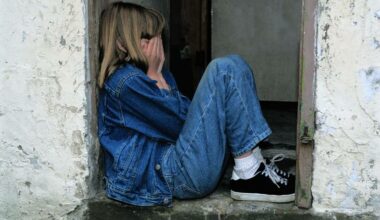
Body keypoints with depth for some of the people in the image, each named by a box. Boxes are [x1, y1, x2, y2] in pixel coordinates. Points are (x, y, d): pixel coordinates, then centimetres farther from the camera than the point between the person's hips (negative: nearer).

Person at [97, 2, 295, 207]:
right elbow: (179, 122, -11)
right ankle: (249, 174, -15)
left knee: (234, 66, 10)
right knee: (224, 71, -15)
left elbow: (187, 110, 16)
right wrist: (155, 74, -4)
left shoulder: (142, 74, 20)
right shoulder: (126, 81, -12)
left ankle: (253, 169, -1)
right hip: (170, 174, -10)